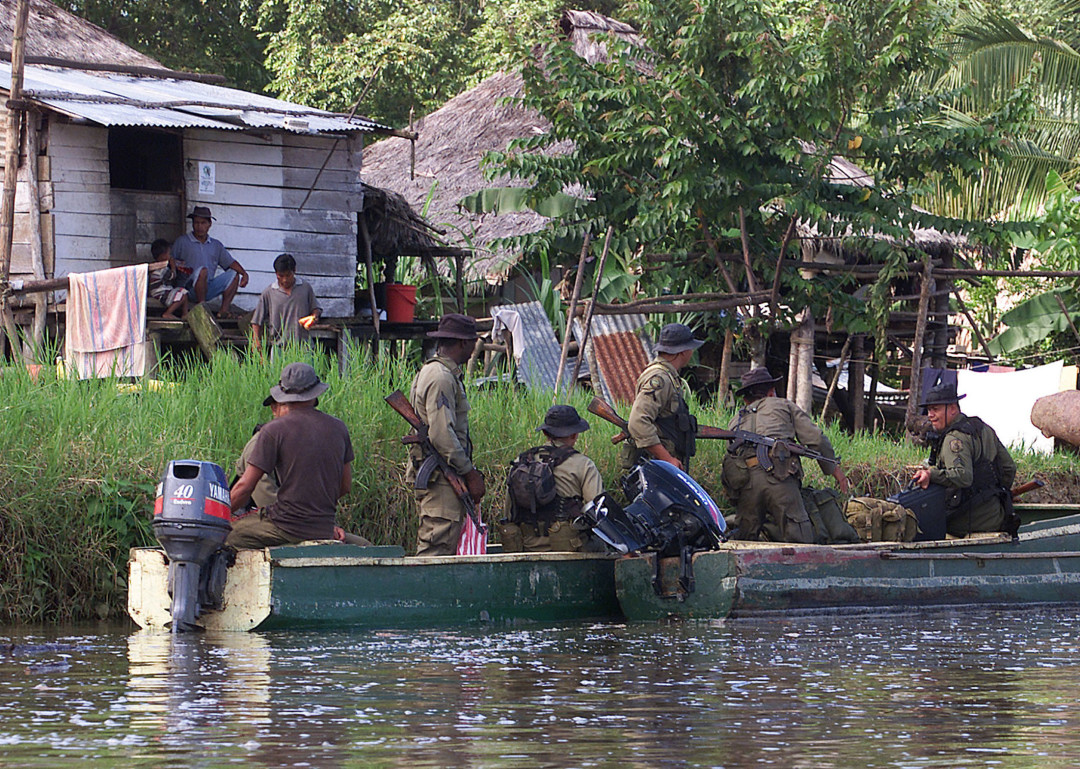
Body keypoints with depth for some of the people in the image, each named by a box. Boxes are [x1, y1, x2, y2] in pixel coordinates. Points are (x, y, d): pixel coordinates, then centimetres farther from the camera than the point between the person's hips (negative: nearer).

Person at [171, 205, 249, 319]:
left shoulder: (216, 245, 21)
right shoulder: (182, 241, 9)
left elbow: (230, 262, 15)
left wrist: (244, 273, -1)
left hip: (208, 290, 5)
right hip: (190, 289, -5)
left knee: (234, 275, -7)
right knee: (202, 270, -33)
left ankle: (224, 310, -15)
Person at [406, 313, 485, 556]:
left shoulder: (431, 371, 19)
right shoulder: (442, 378, -14)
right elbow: (441, 436, -21)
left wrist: (469, 471, 21)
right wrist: (470, 474, -16)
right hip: (440, 478, -11)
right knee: (439, 546, -13)